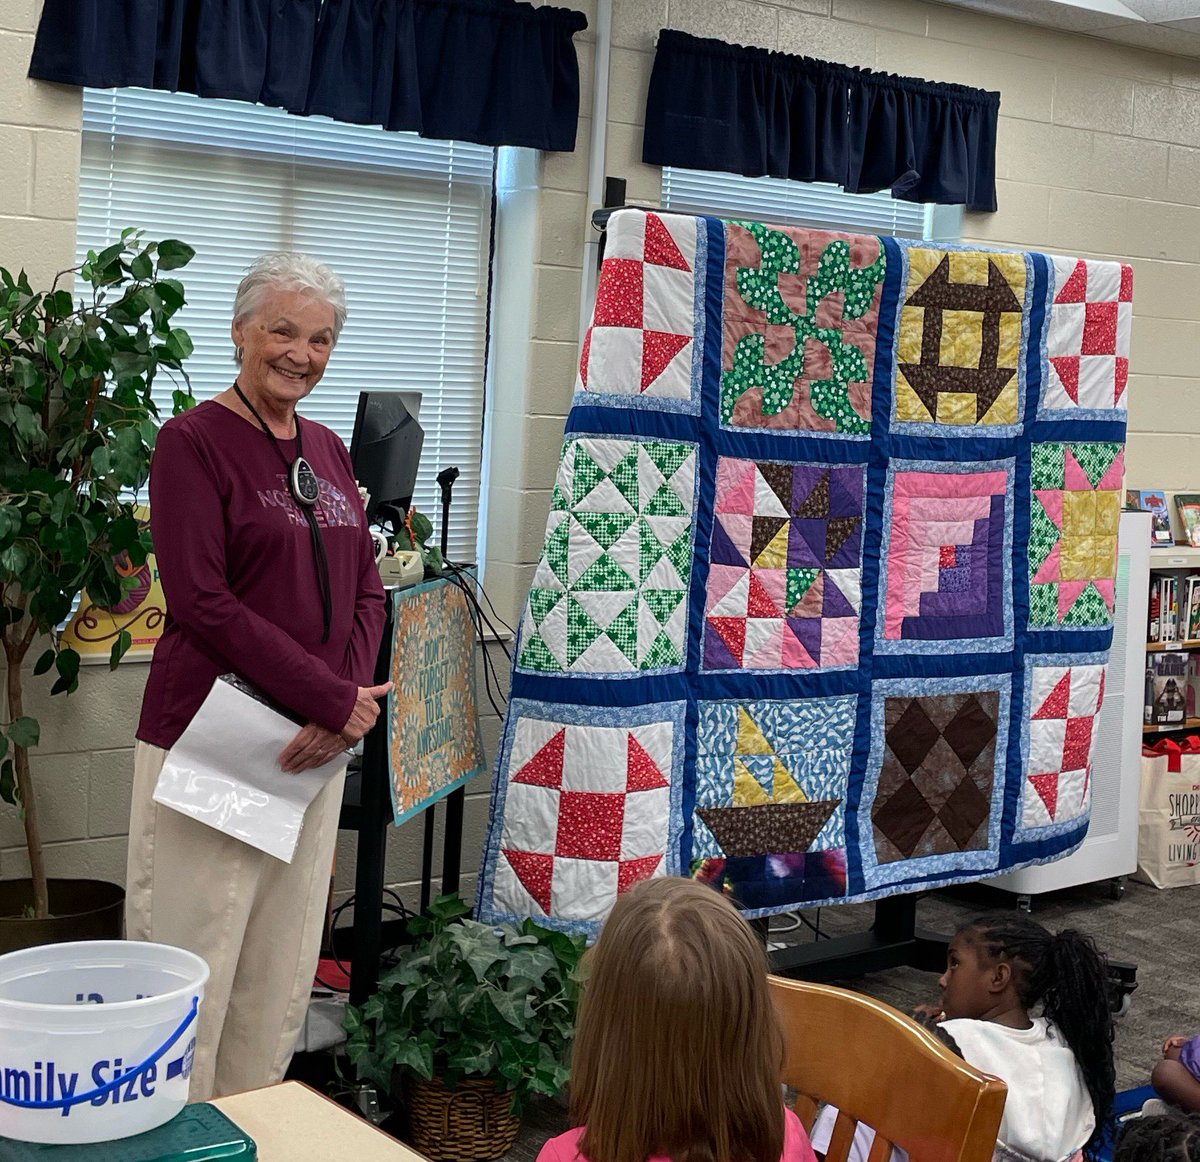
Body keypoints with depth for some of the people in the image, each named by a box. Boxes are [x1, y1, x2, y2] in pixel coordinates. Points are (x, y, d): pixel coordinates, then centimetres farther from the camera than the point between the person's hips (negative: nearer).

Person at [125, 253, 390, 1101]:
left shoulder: (329, 452, 13)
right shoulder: (194, 441, -7)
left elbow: (367, 591, 12)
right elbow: (201, 602, -15)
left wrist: (345, 700, -7)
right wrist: (334, 699, -16)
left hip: (316, 747, 7)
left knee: (283, 973, 12)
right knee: (191, 967, -2)